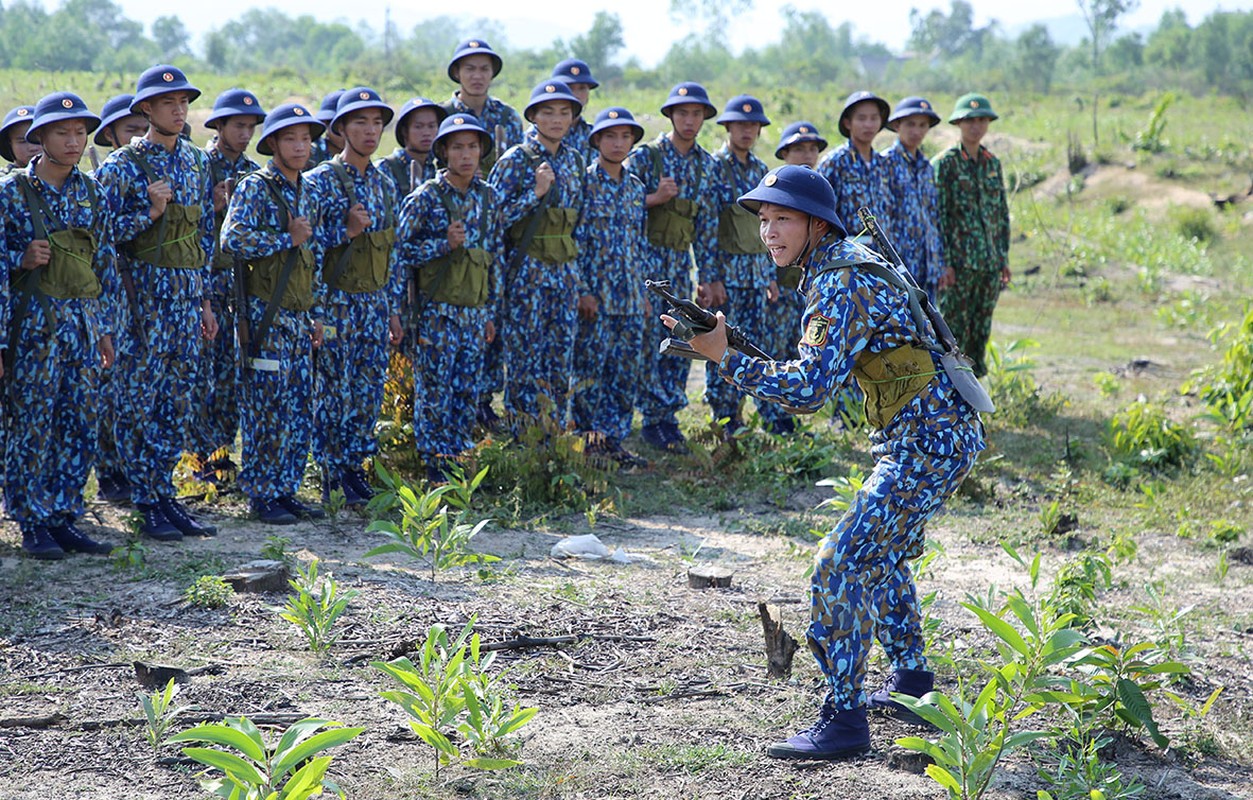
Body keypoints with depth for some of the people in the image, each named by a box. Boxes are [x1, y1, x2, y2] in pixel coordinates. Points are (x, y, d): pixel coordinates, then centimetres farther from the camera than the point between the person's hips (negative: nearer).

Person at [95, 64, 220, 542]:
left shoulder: (196, 162, 12)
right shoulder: (122, 166, -6)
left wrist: (205, 300, 14)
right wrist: (149, 211, -20)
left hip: (187, 295, 6)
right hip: (141, 296, -5)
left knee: (178, 403, 7)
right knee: (138, 401, -1)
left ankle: (165, 496, 15)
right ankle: (147, 505, 5)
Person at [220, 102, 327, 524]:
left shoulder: (300, 192, 17)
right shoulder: (255, 188, -8)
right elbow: (233, 239, -24)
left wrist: (313, 317, 19)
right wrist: (287, 239, -16)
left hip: (297, 318, 8)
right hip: (266, 317, -8)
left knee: (299, 410, 8)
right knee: (267, 410, -5)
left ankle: (285, 491, 16)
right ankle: (261, 494, 3)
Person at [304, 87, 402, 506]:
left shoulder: (385, 183, 10)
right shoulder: (320, 182, -9)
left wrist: (394, 309, 13)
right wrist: (347, 230, -23)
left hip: (375, 303, 6)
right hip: (336, 301, -6)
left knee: (368, 393, 7)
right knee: (334, 392, -1)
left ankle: (354, 467, 19)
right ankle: (332, 477, 9)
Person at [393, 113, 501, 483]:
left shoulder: (487, 196, 8)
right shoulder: (425, 197, -7)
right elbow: (400, 251, -7)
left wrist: (491, 310, 13)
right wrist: (445, 244, -20)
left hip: (475, 312, 5)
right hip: (436, 312, -5)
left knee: (467, 394, 7)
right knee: (435, 394, -2)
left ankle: (458, 464, 17)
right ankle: (435, 472, 6)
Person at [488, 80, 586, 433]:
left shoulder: (574, 160, 9)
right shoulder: (515, 160, -7)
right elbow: (495, 216, -12)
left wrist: (579, 277, 15)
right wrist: (536, 193, -20)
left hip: (565, 270, 5)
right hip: (526, 268, -5)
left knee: (561, 356, 7)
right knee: (525, 358, -2)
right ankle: (523, 440, 6)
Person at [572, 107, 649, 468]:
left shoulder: (636, 187, 13)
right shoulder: (583, 182, -5)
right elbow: (573, 241, -9)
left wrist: (644, 292, 14)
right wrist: (582, 290, -14)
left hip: (630, 299, 6)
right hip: (595, 297, -6)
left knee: (628, 372, 6)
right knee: (591, 369, -3)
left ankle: (614, 440, 14)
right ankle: (596, 437, 4)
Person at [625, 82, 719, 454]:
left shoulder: (705, 164, 10)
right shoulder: (645, 156, -6)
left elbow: (707, 220, 13)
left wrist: (708, 271, 10)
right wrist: (655, 198, -21)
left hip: (681, 263, 5)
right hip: (646, 258, -5)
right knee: (649, 340, -8)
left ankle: (667, 416, 13)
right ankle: (654, 419, -3)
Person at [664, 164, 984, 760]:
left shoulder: (843, 281, -19)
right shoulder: (843, 264, 13)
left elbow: (810, 388, -27)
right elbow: (821, 371, 24)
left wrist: (725, 358, -26)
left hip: (928, 442, -11)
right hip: (934, 434, 11)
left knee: (842, 565, -14)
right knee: (881, 554, 25)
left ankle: (843, 719, -11)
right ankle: (911, 682, 38)